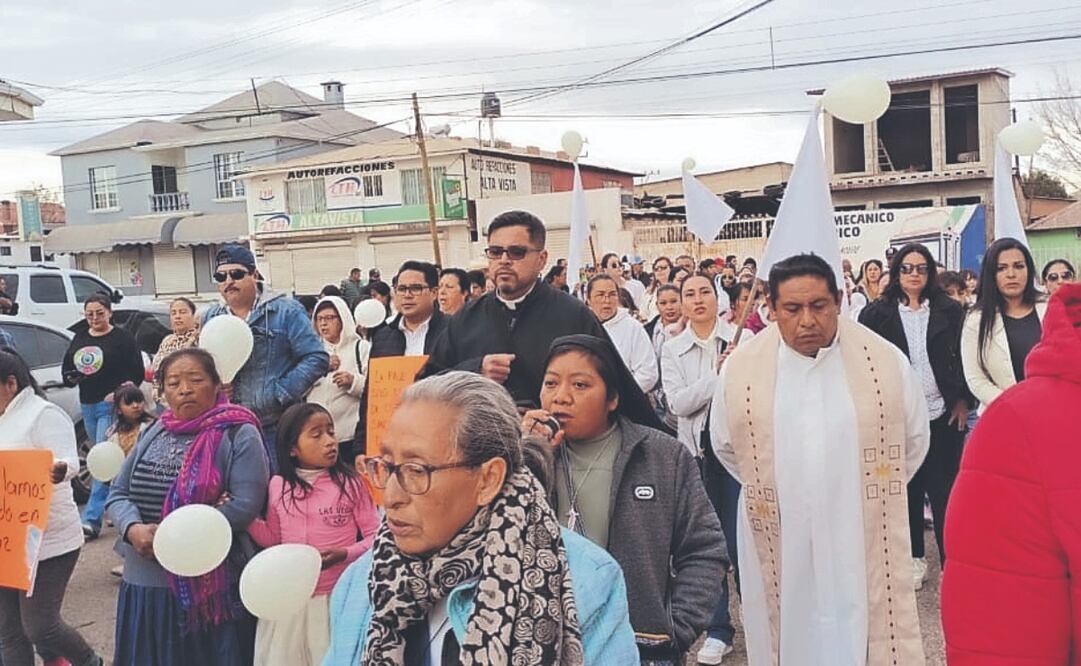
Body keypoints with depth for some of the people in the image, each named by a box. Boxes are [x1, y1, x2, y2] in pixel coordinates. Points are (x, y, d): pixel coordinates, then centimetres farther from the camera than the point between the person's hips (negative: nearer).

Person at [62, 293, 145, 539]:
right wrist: (72, 377, -5)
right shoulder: (79, 339, 14)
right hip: (88, 406, 6)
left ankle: (91, 519, -14)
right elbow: (66, 368, 18)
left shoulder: (123, 338, -2)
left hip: (112, 406, -6)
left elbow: (137, 373, -5)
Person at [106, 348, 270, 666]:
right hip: (145, 584, 5)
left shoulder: (240, 435, -7)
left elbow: (246, 505, -16)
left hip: (214, 587, -5)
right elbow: (118, 493, 9)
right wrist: (133, 529, -13)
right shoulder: (154, 433, 10)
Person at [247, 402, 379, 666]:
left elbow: (375, 535, -5)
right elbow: (273, 538, 12)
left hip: (335, 597, -3)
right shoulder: (278, 485, 1)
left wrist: (345, 554, -21)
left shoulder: (350, 482, -8)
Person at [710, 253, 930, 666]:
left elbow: (915, 438, 10)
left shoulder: (885, 361, -5)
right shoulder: (741, 368, -4)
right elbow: (725, 446, 11)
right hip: (780, 543, 1)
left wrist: (876, 491, 11)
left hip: (865, 541, 0)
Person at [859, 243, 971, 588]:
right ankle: (914, 557, 22)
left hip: (943, 414, 0)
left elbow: (964, 358, 6)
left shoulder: (949, 310, 2)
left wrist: (963, 400, 1)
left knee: (945, 489, 2)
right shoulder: (877, 313, -1)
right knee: (908, 489, 9)